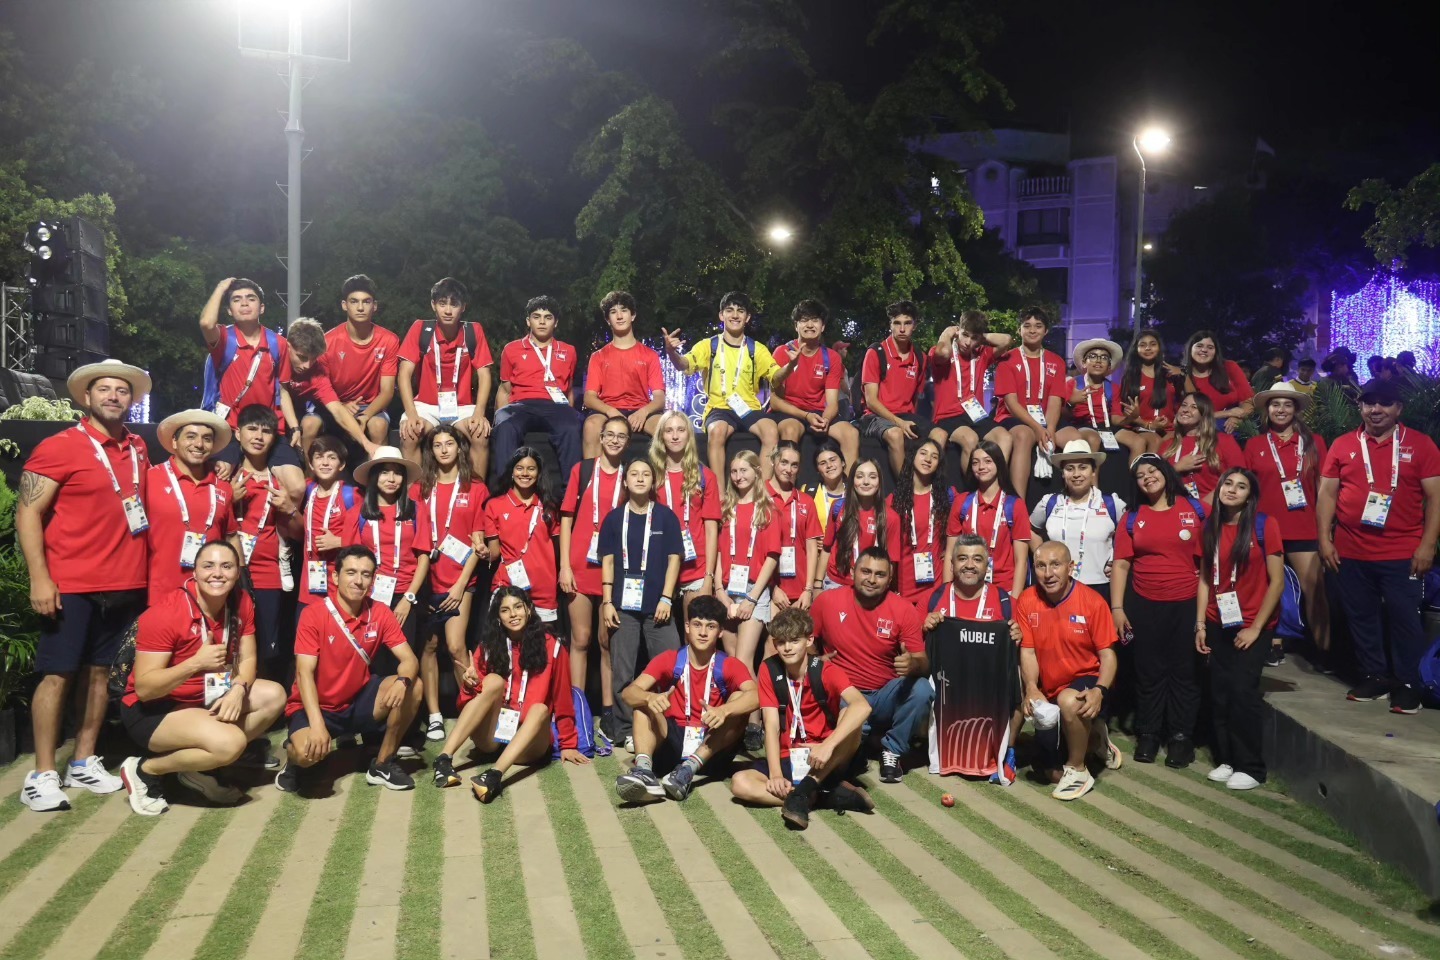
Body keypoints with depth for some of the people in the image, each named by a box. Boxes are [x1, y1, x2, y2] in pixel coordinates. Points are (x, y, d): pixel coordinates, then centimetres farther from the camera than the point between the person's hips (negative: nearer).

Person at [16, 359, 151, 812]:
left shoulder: (138, 448, 9)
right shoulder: (60, 447, -8)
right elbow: (27, 512, -10)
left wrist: (143, 571, 13)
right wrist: (39, 577, -16)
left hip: (125, 583, 6)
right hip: (71, 584, -5)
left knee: (100, 670, 11)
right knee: (58, 674, -1)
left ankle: (84, 762, 21)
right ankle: (42, 774, 6)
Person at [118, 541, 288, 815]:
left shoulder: (241, 603, -6)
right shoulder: (165, 613, -24)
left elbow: (247, 660, -3)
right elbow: (144, 688, -25)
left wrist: (238, 690, -25)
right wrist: (196, 662, -37)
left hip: (206, 699, 8)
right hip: (152, 709, -7)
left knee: (274, 696, -9)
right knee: (230, 742, -29)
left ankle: (197, 766, -1)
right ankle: (145, 770, -4)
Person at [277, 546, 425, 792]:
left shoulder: (380, 613, -5)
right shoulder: (313, 615, -16)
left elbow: (409, 659, -9)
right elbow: (304, 673, -22)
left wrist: (403, 681, -35)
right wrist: (317, 723, -35)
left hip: (358, 701, 4)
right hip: (316, 706, -4)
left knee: (413, 687, -19)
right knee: (308, 752, -35)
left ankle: (383, 764, -3)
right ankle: (294, 758, 6)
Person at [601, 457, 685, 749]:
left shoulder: (666, 516, 3)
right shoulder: (614, 518, 6)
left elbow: (674, 559, 1)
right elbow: (608, 561, 6)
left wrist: (666, 598, -7)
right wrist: (606, 601, -2)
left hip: (657, 604, -1)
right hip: (624, 605, 1)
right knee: (622, 672, 5)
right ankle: (626, 730, 14)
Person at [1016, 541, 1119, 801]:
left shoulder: (1092, 601, -14)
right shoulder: (1026, 601, -8)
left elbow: (1107, 654, -11)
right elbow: (1027, 651, -8)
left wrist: (1099, 691, -29)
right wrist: (1032, 689, -26)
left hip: (1086, 682, -3)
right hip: (1050, 693, 4)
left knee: (1068, 701, -40)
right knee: (1048, 770, 3)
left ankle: (1078, 771, -14)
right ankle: (1093, 738, 34)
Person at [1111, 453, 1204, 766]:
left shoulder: (1194, 509, 1)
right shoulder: (1132, 518, 4)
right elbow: (1121, 565, 2)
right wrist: (1116, 608, -5)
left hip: (1187, 603, -1)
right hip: (1144, 605, 1)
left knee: (1184, 670, 7)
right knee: (1149, 671, 10)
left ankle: (1181, 736, 18)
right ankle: (1148, 734, 20)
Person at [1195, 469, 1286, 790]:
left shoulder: (1264, 525, -9)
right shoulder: (1211, 528, 5)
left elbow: (1277, 582, -10)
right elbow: (1205, 579, 8)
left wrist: (1255, 628, -12)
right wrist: (1200, 624, 3)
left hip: (1253, 625, -4)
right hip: (1219, 625, 4)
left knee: (1243, 690, -7)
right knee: (1219, 692, 3)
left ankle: (1251, 767, 5)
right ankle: (1226, 759, 18)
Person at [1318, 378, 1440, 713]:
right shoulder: (1342, 445, 6)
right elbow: (1327, 492, 7)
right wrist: (1324, 538, 0)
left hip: (1403, 554, -2)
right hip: (1351, 552, 3)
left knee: (1404, 618, 2)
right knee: (1361, 617, 10)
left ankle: (1407, 684, 13)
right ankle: (1374, 677, 23)